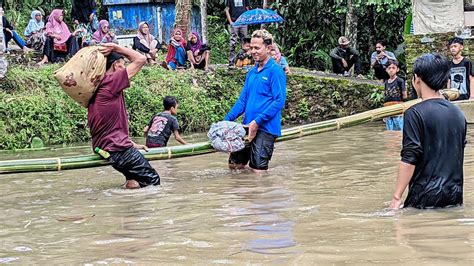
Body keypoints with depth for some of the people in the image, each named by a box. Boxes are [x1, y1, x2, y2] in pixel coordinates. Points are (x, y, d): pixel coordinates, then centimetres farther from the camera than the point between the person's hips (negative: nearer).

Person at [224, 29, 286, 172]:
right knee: (234, 164, 11)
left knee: (258, 170, -8)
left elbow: (279, 101, -16)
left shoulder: (275, 71, -9)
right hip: (248, 127, 8)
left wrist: (257, 121, -19)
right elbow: (243, 99, 15)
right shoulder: (252, 72, 14)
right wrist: (228, 119, 2)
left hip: (266, 128, -8)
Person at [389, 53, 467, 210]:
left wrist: (397, 197, -13)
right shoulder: (458, 113, 10)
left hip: (426, 198, -6)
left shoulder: (415, 114, -10)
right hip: (455, 199, 6)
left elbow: (409, 160, -16)